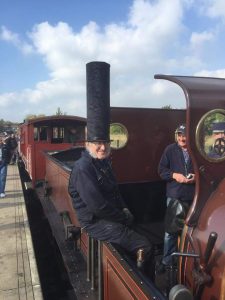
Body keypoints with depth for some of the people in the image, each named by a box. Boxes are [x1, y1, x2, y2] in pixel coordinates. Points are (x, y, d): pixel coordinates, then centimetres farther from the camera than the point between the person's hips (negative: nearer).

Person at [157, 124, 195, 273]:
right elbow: (161, 170, 1)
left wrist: (197, 176, -11)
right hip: (174, 195, 0)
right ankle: (167, 261, 22)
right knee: (170, 230, 6)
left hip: (194, 196, 1)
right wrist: (174, 175, -14)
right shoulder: (170, 149, 1)